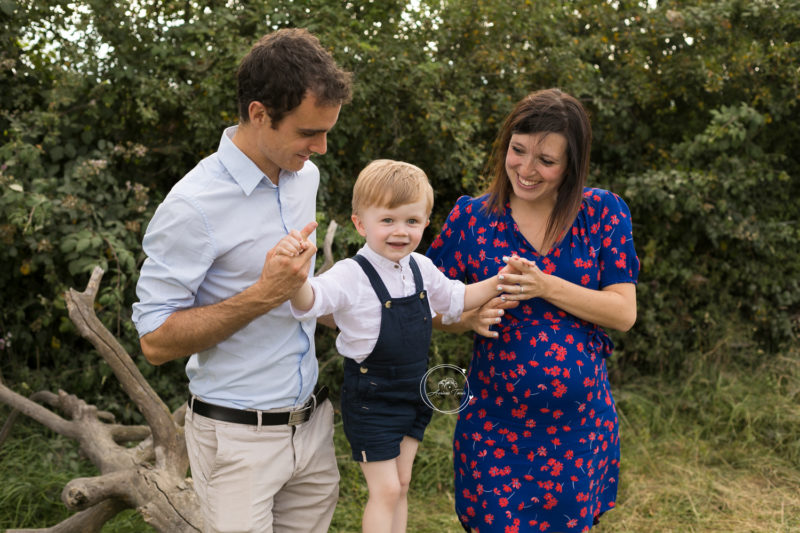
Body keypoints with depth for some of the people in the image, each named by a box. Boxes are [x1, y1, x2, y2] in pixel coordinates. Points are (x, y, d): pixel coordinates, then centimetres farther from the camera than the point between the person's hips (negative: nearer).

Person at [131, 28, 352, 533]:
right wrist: (264, 294, -24)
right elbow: (156, 341, -18)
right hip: (240, 438, -6)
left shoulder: (306, 176, 5)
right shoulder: (194, 205, -19)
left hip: (313, 421, 7)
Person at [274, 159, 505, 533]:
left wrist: (498, 282, 6)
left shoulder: (421, 268, 1)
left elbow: (454, 300, 17)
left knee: (401, 485, 17)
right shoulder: (351, 276, -21)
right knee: (385, 491, 1)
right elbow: (308, 302, -36)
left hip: (414, 393, 6)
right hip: (371, 400, -6)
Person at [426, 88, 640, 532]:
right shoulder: (472, 217, -4)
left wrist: (546, 287, -20)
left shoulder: (602, 212, -3)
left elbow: (624, 312, -7)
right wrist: (469, 317, -20)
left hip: (579, 427, 1)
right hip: (494, 424, -1)